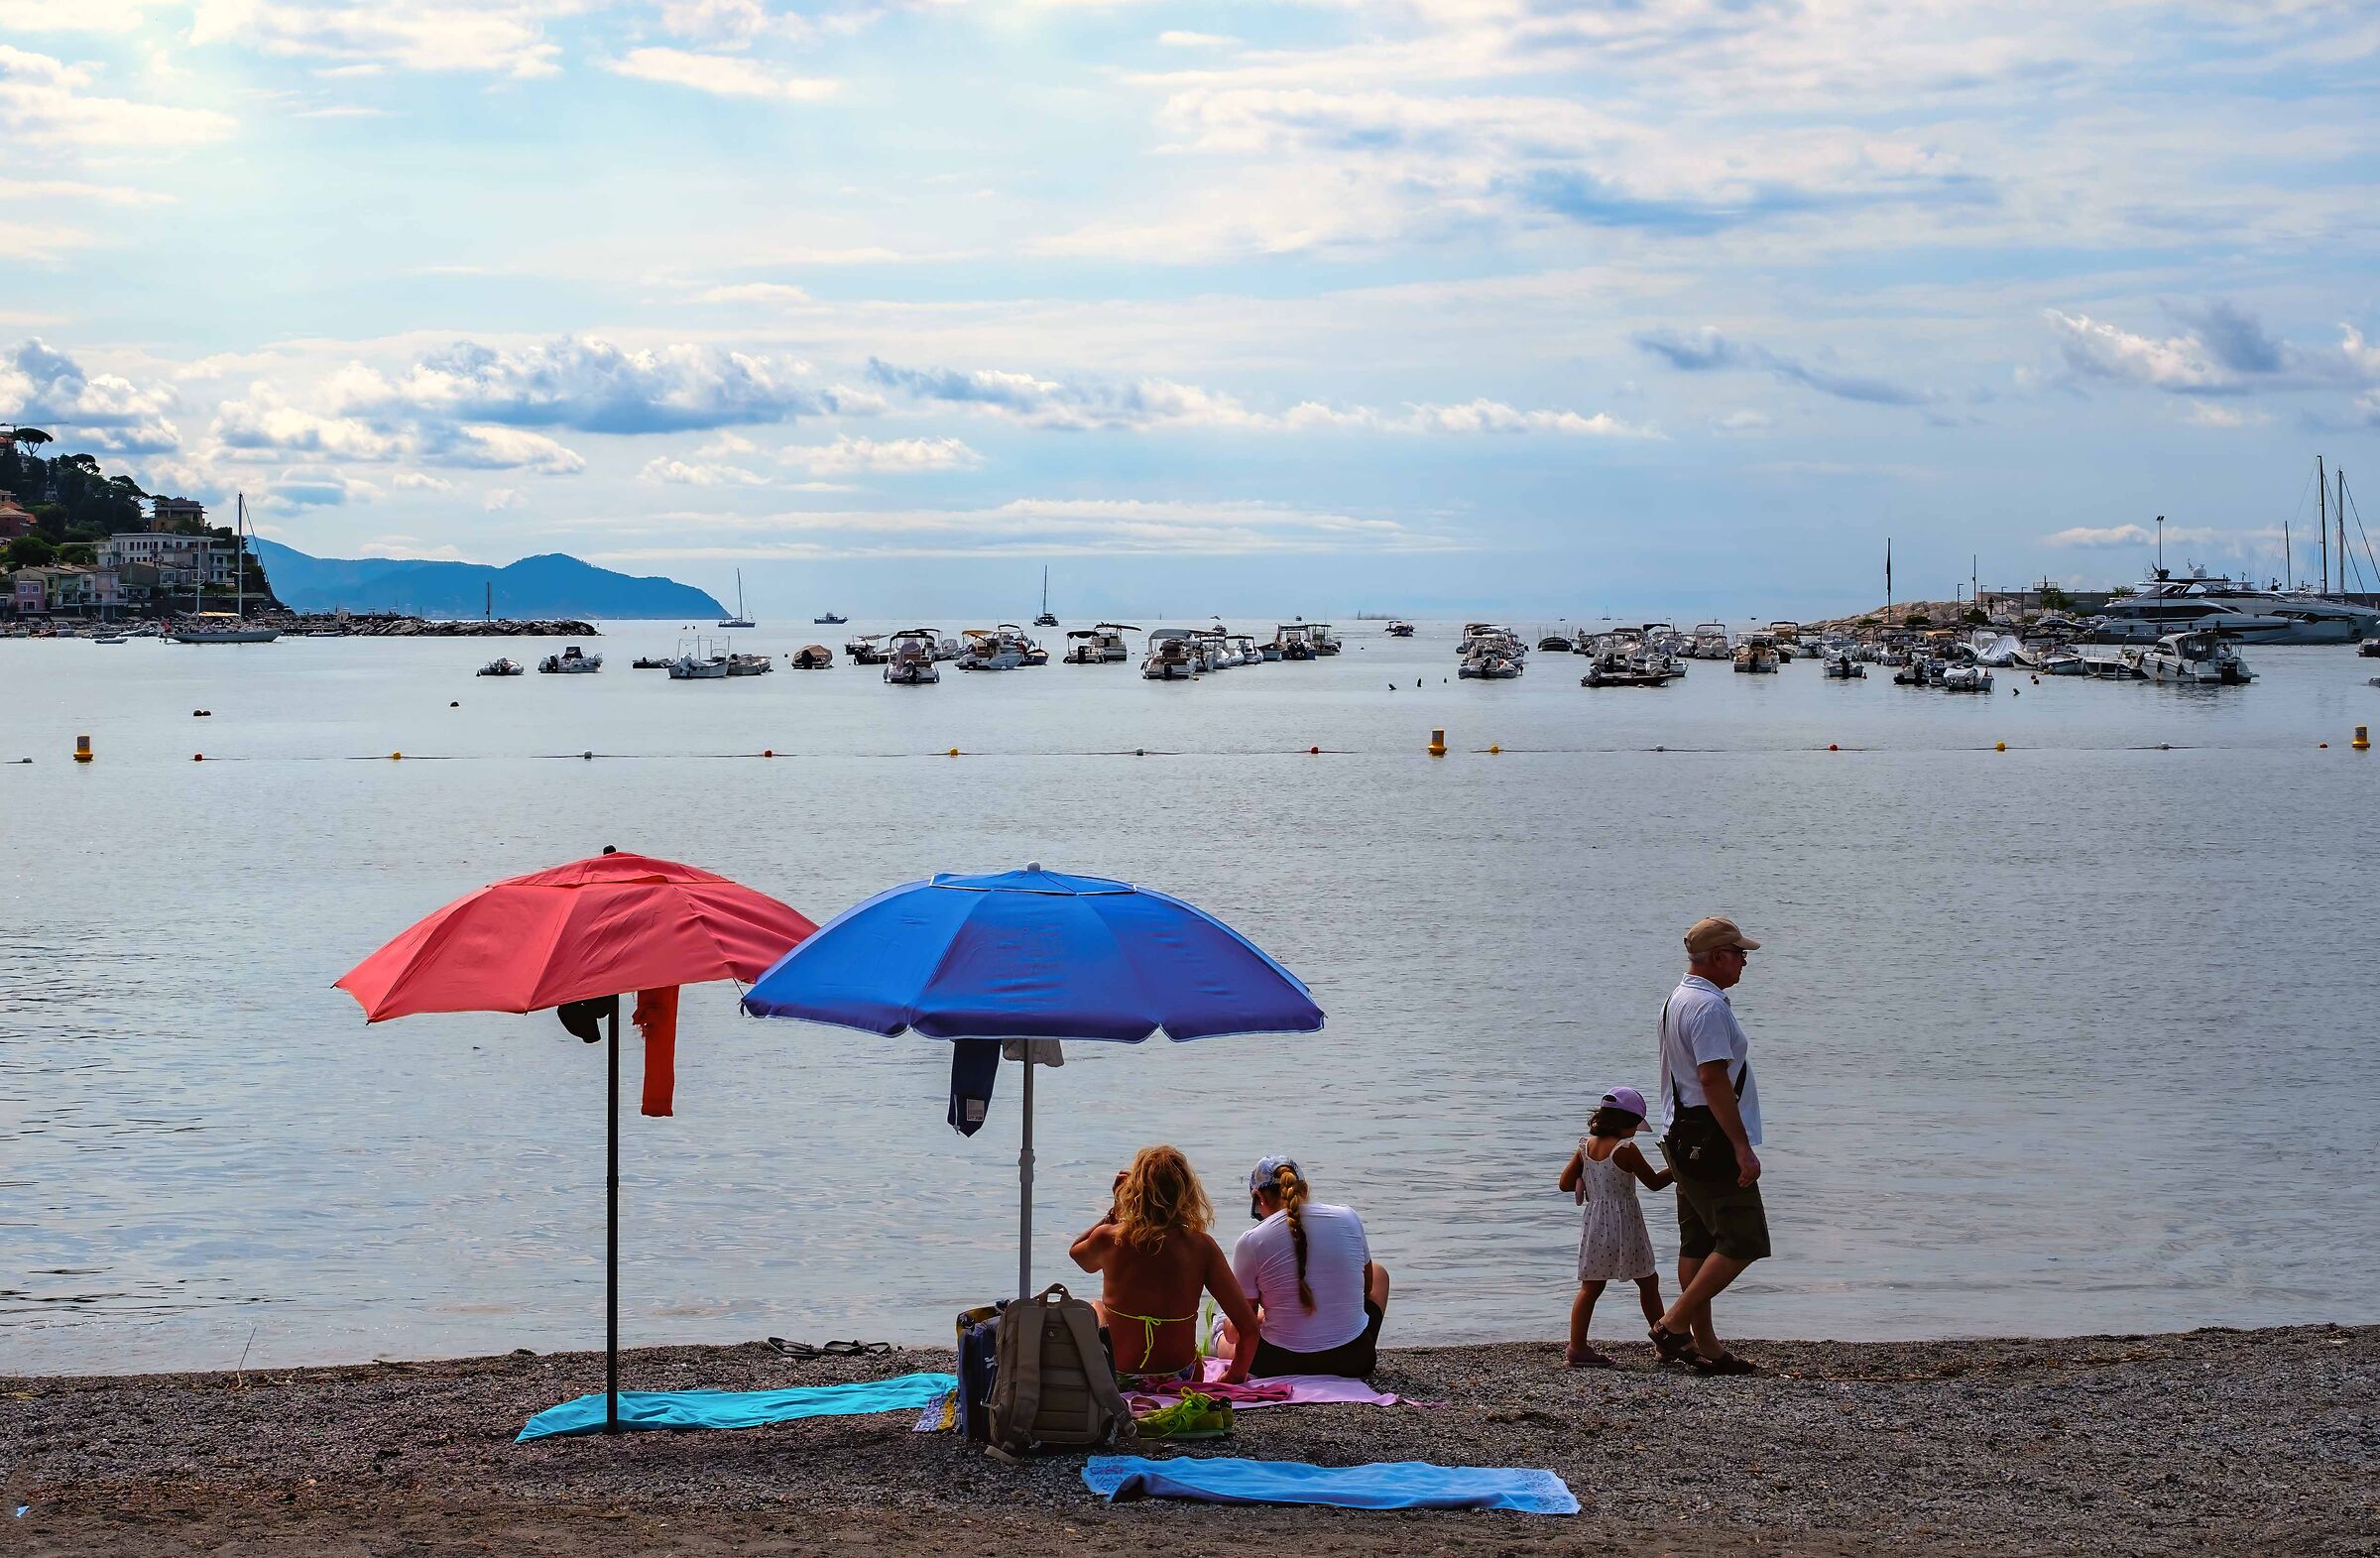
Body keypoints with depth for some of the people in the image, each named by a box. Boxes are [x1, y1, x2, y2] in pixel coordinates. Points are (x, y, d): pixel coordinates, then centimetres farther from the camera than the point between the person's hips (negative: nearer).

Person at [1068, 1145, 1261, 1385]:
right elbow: (1250, 1329, -14)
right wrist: (1233, 1379, 2)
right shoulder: (1201, 1247, -14)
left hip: (1115, 1382, -1)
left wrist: (1115, 1208, 8)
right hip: (1178, 1381, 1)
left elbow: (1077, 1252, 13)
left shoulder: (1108, 1238, -15)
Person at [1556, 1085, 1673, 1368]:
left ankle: (1576, 1347, 0)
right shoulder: (1625, 1149, -14)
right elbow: (1654, 1182, -5)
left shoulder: (1586, 1146, 3)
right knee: (1648, 1281, 9)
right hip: (1624, 1224, -5)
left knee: (1591, 1287, 7)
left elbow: (1564, 1183, 7)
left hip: (1595, 1222, 5)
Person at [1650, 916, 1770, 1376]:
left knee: (1698, 1244, 11)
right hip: (1712, 1142, -11)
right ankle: (1674, 1324, -8)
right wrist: (1742, 1147, -22)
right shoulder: (1709, 1007, -17)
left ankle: (1706, 1346, 15)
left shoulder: (1676, 1001, 17)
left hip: (1684, 1140, 11)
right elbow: (1714, 1080, -23)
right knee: (1742, 1242, -8)